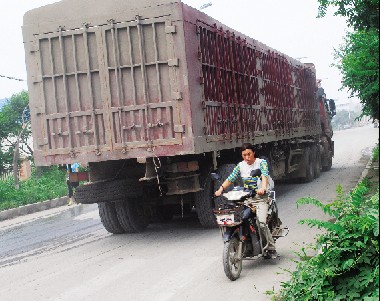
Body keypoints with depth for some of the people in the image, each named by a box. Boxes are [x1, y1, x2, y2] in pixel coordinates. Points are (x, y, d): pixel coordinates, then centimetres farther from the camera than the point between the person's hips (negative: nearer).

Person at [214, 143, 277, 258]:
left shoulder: (261, 162, 1)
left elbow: (265, 175, -17)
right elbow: (230, 179, 5)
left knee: (261, 223, -21)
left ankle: (271, 248, -7)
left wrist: (263, 188, -37)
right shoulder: (241, 166, 12)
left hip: (260, 197, -4)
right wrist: (221, 189, -13)